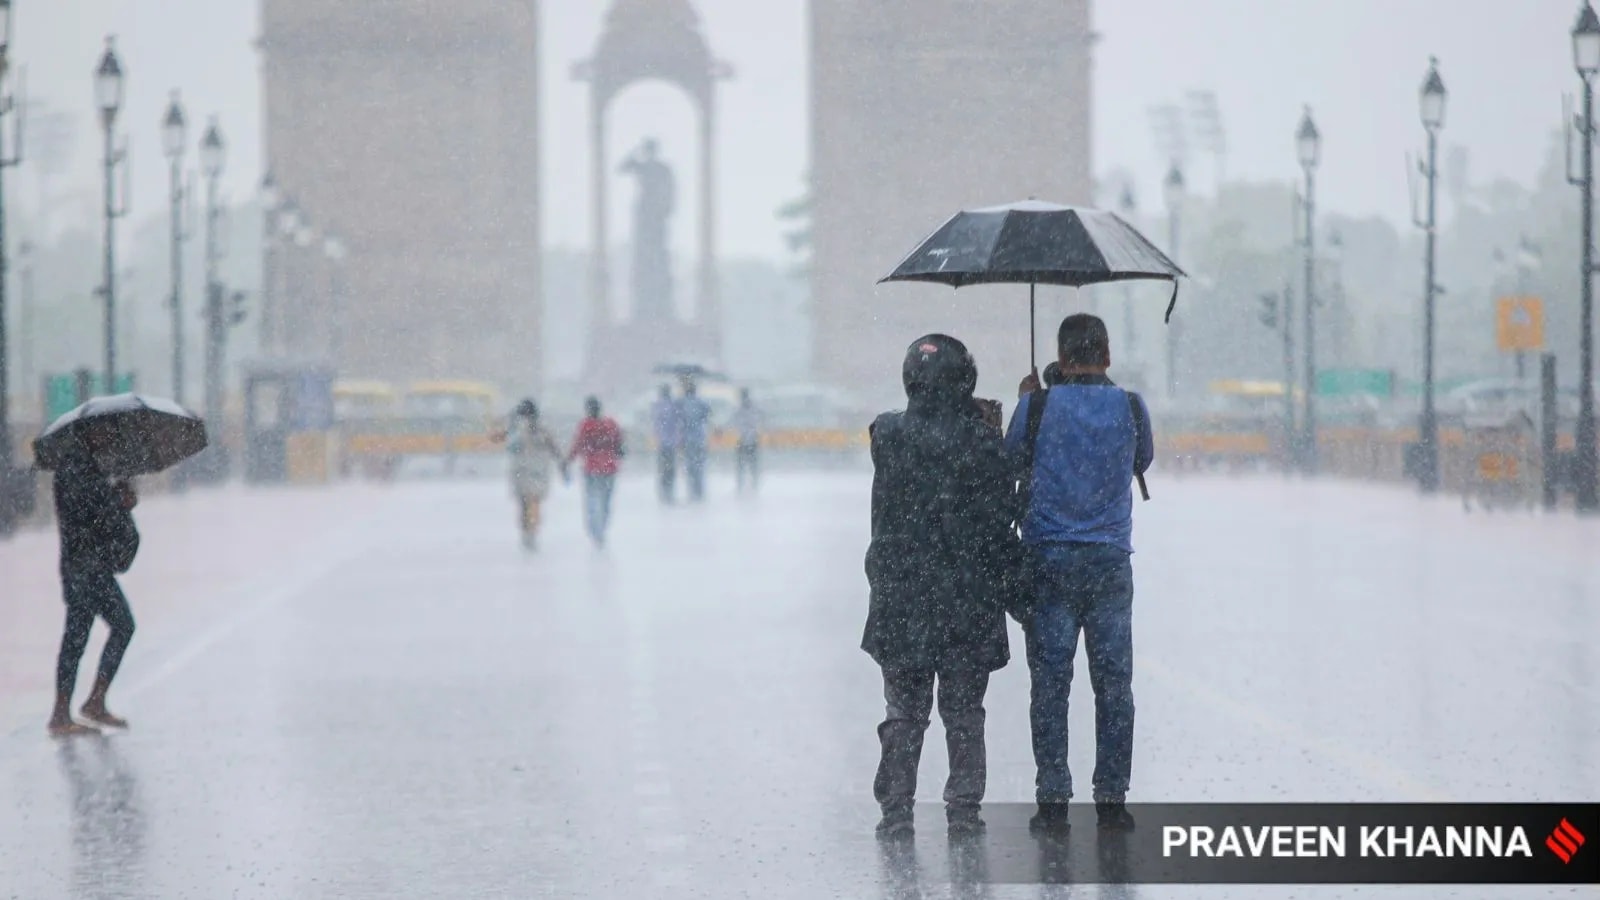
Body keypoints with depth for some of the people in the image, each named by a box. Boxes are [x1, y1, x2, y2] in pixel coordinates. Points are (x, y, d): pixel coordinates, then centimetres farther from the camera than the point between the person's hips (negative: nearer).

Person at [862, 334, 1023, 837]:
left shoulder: (888, 437, -4)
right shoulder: (982, 441, -11)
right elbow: (1001, 521, -7)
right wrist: (1011, 585, 3)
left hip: (900, 596, 1)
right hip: (969, 602, -1)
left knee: (904, 709, 11)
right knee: (964, 712, 9)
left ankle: (896, 810, 9)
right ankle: (964, 810, 11)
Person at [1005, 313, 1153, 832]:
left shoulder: (1039, 405, -6)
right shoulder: (1130, 407, -2)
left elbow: (1011, 459, 8)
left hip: (1048, 557, -1)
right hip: (1110, 560, 1)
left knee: (1050, 682, 3)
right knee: (1113, 682, 6)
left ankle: (1053, 799, 2)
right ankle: (1111, 797, 5)